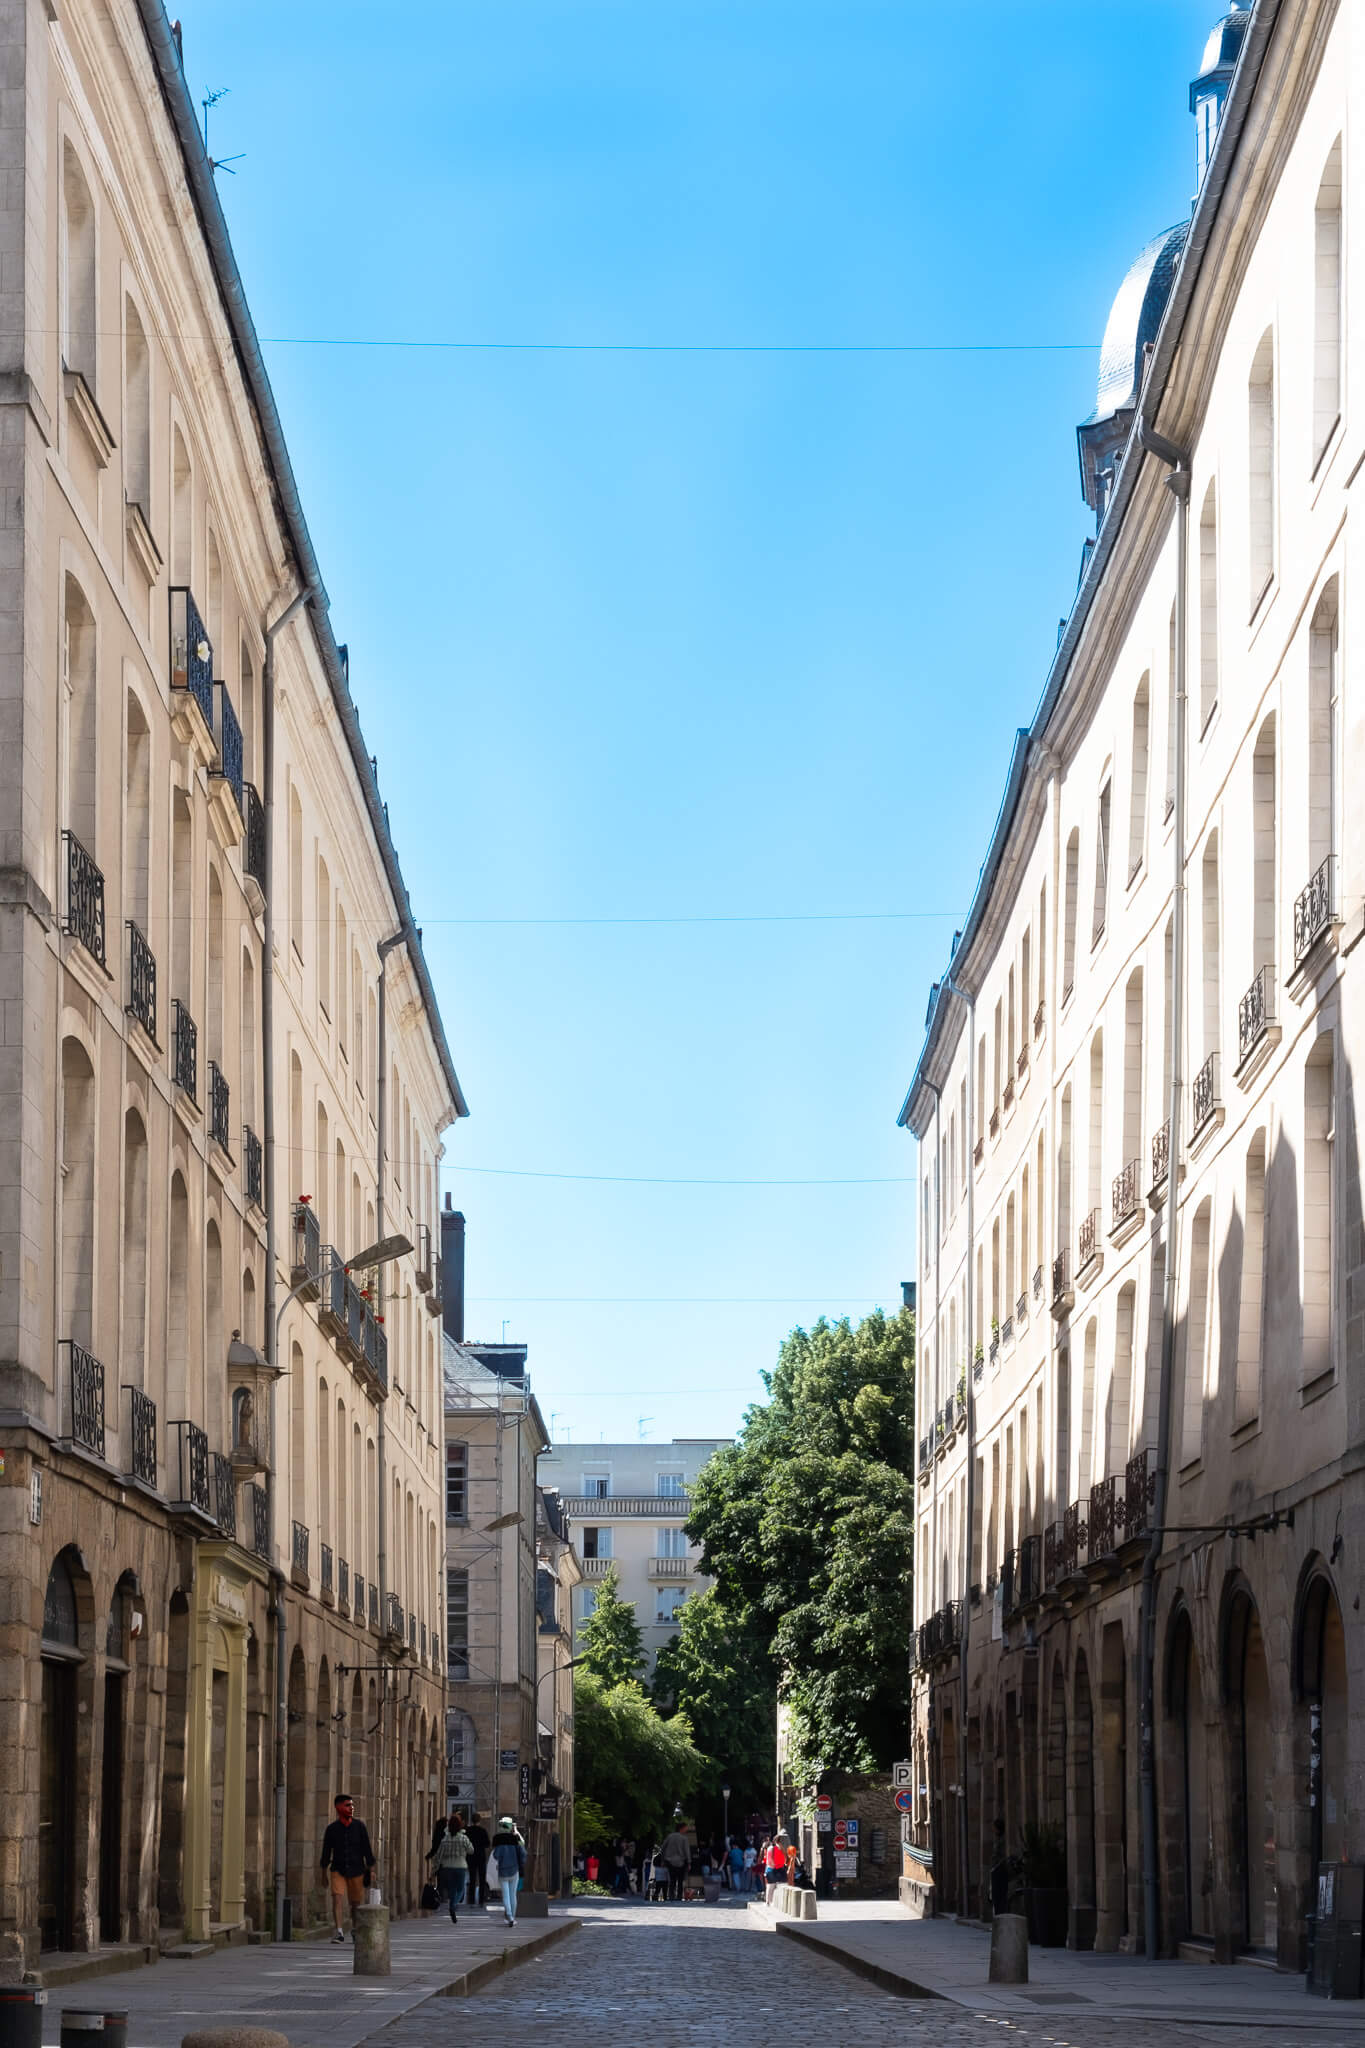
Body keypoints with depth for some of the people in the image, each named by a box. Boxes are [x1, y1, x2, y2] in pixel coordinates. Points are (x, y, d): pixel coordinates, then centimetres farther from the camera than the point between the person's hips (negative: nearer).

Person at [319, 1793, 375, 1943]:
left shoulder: (360, 1826, -4)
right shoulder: (331, 1829, -4)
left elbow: (367, 1849, -1)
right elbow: (326, 1852, 2)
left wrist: (371, 1870, -5)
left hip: (356, 1871, 1)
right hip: (338, 1871, -1)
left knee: (356, 1902, 8)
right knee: (337, 1899, -19)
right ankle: (339, 1933, -21)